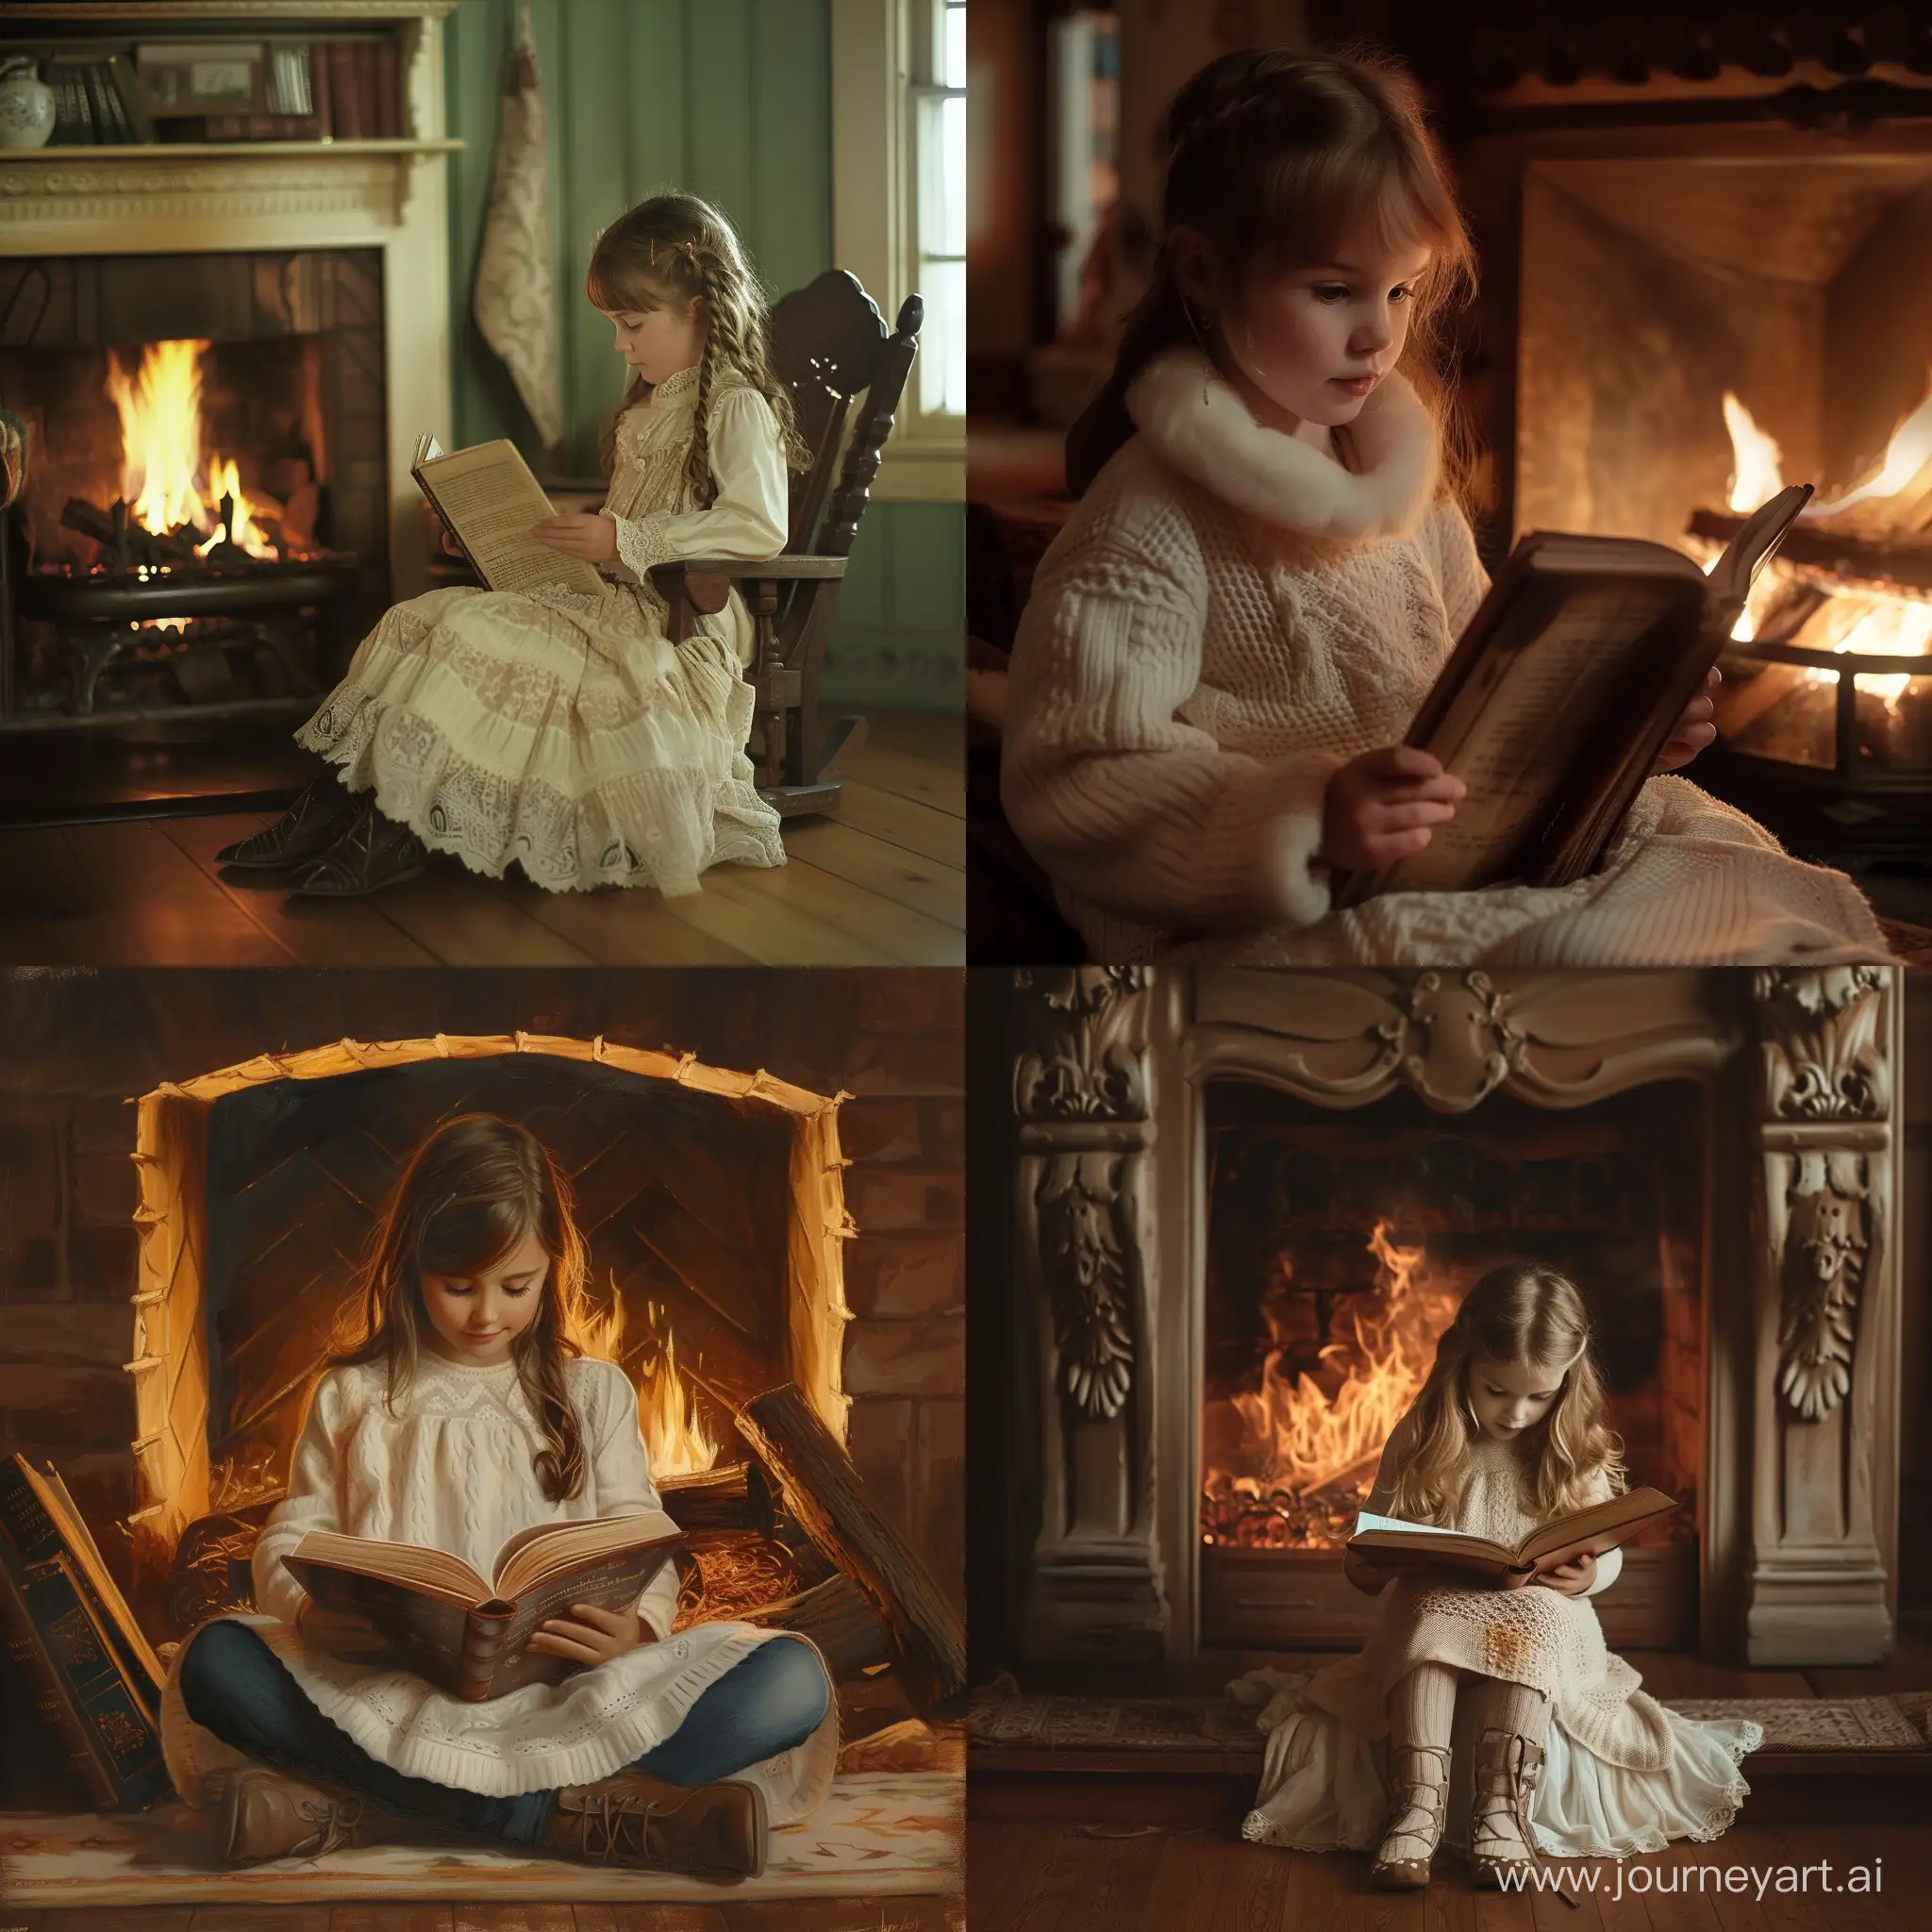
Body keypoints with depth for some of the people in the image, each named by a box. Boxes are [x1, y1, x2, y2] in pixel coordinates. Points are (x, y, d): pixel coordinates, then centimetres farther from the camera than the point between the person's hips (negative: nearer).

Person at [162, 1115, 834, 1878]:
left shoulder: (593, 1394, 17)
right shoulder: (353, 1398, 16)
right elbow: (289, 1542, 11)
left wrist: (637, 1628, -16)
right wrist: (310, 1611, -15)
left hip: (562, 1689, 1)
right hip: (391, 1692, 0)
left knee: (791, 1679, -25)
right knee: (216, 1663, -31)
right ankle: (569, 1811, -37)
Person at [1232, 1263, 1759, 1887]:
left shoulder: (1578, 1451, 3)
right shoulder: (1420, 1441, 0)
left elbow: (1608, 1550, 10)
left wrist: (1591, 1574, -16)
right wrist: (1362, 1569, -18)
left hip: (1542, 1609, 0)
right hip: (1437, 1603, 0)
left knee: (1529, 1624, -36)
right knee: (1433, 1618, -36)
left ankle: (1502, 1809, -45)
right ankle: (1417, 1807, -47)